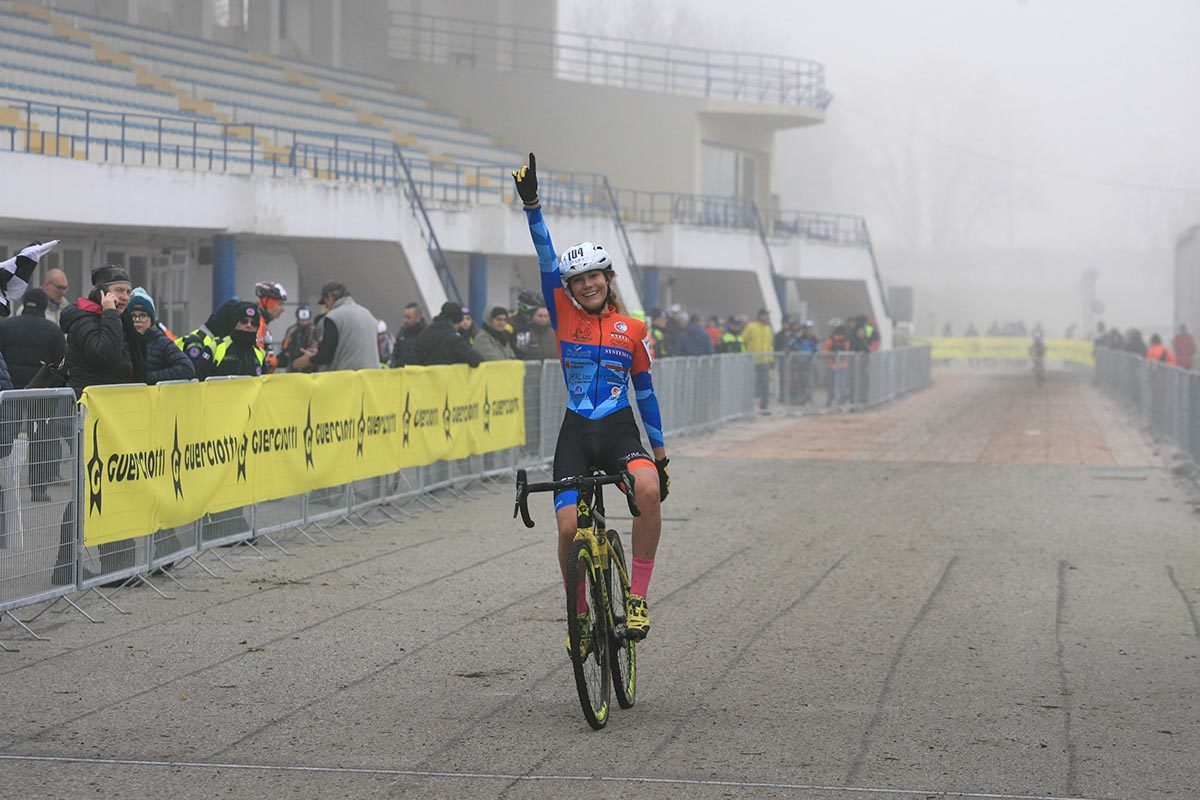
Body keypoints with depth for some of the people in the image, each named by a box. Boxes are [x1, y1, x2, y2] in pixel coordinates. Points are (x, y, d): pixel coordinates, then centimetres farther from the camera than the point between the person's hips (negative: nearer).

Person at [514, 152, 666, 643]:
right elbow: (546, 258, -7)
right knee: (568, 526, -13)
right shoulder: (564, 316, 4)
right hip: (576, 434, 1)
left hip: (620, 431, -1)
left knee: (648, 488, -32)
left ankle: (637, 597, -21)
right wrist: (531, 204, -19)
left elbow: (644, 390, 12)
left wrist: (661, 454, 14)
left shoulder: (632, 330, 5)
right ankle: (579, 614, 13)